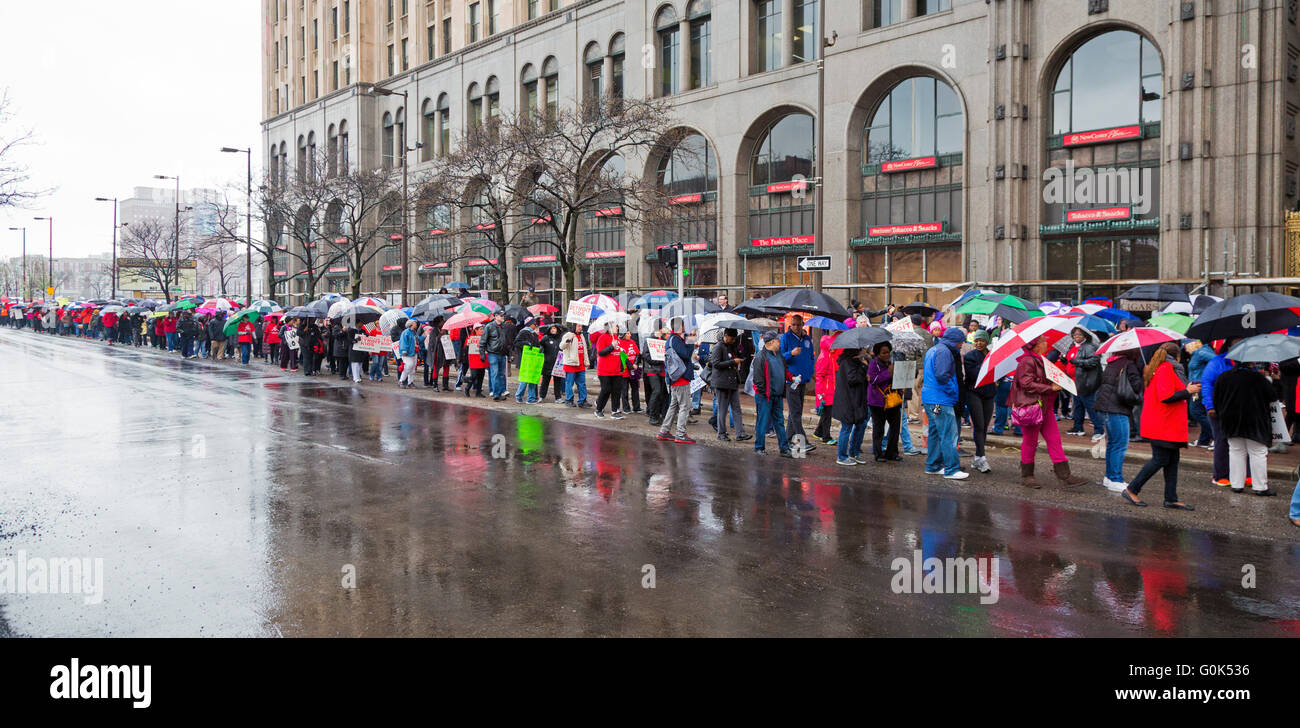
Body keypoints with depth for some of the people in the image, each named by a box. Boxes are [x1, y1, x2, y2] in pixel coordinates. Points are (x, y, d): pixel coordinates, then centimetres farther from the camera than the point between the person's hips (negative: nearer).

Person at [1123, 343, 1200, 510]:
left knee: (1172, 460, 10)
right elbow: (1166, 397, -23)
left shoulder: (1158, 369, 17)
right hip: (1163, 427, -10)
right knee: (1160, 460, -6)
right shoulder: (1166, 369, -15)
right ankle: (1131, 490, 1)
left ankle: (1171, 499, 13)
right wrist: (1187, 391, -12)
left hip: (1169, 426, 10)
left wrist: (1185, 389, 19)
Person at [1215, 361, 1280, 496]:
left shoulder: (1223, 377, -3)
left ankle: (1236, 484, 13)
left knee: (1236, 451, 12)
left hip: (1231, 423, 4)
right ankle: (1260, 487, 7)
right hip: (1254, 422, -4)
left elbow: (1216, 400, 4)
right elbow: (1272, 398, -6)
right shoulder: (1258, 378, -15)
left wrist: (1222, 414, 18)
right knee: (1258, 453, 5)